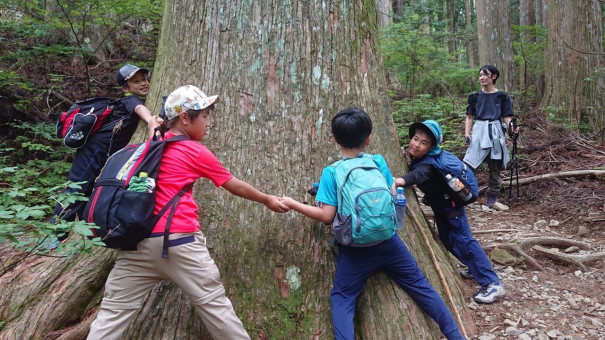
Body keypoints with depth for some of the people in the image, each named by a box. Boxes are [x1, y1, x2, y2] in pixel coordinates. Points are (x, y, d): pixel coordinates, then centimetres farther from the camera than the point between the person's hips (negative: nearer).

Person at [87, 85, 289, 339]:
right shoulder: (197, 152, 2)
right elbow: (235, 187, 10)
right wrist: (267, 200, 23)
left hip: (139, 240, 5)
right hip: (179, 242, -5)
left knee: (114, 310, 8)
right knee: (214, 304, 6)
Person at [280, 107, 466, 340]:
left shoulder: (331, 173, -10)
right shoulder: (379, 162, -1)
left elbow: (327, 216, -12)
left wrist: (292, 204, -4)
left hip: (355, 249, -3)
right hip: (388, 241, 3)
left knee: (342, 299, 11)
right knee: (420, 286, 17)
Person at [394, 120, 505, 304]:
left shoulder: (428, 163, -32)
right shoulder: (416, 157, -5)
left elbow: (420, 174, -54)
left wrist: (402, 180, -73)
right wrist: (408, 160, -9)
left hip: (451, 206, -9)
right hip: (440, 207, 9)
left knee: (464, 242, -12)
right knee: (448, 241, 17)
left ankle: (492, 284, -7)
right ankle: (475, 269, 36)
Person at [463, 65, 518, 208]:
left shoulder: (502, 96, 5)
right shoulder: (475, 96, 9)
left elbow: (507, 117, 5)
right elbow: (469, 117, 11)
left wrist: (511, 128, -15)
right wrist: (467, 133, -1)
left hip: (495, 132, -1)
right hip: (478, 131, 1)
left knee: (495, 166, 6)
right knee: (469, 164, -12)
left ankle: (492, 194, 19)